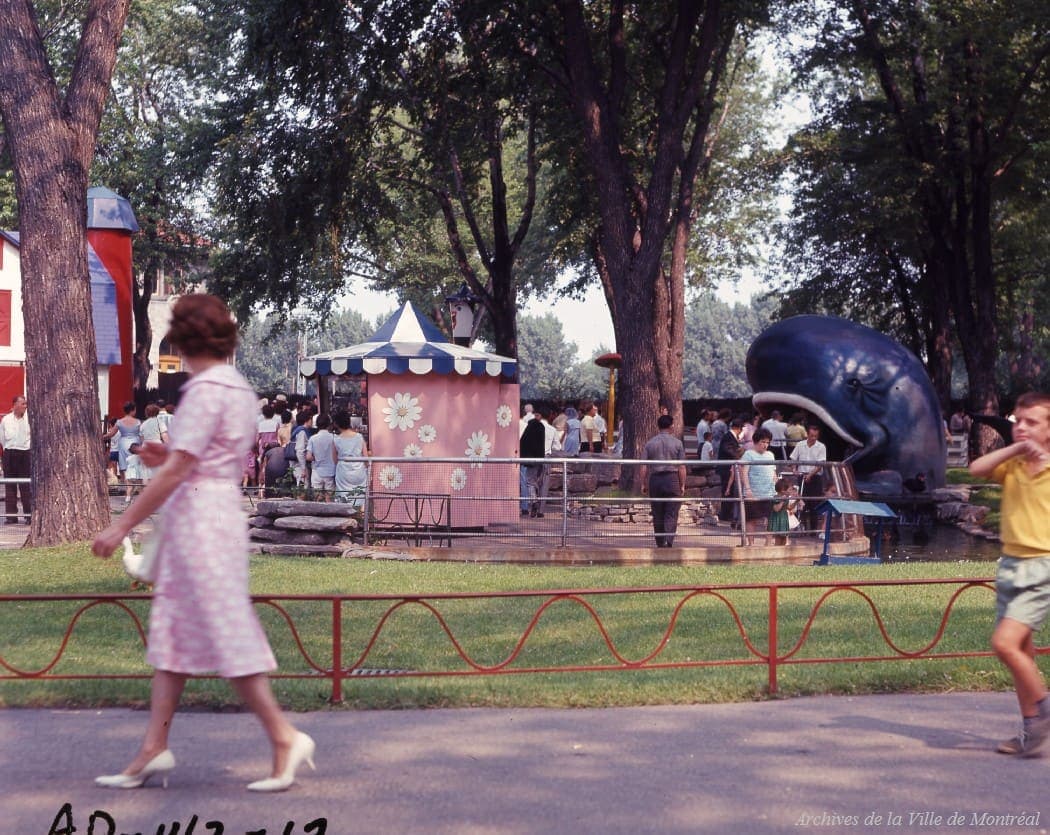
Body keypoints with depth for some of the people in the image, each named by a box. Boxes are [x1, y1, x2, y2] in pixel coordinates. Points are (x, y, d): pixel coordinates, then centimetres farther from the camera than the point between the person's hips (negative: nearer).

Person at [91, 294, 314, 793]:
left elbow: (176, 472, -19)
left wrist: (122, 525, -15)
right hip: (221, 507, 10)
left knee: (225, 632, -4)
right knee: (172, 633, 10)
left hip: (197, 514, -10)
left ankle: (284, 737, 1)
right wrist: (170, 457, 17)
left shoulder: (205, 390, -15)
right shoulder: (239, 389, 13)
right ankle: (153, 749, 13)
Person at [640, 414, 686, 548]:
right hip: (672, 478, -2)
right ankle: (669, 541, -18)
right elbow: (681, 467, -2)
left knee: (657, 515, 10)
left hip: (655, 479, 2)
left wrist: (643, 483, 8)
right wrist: (682, 485, 4)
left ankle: (660, 543, 17)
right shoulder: (677, 443, 0)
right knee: (671, 514, -2)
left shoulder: (650, 443, 4)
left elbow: (644, 466, 2)